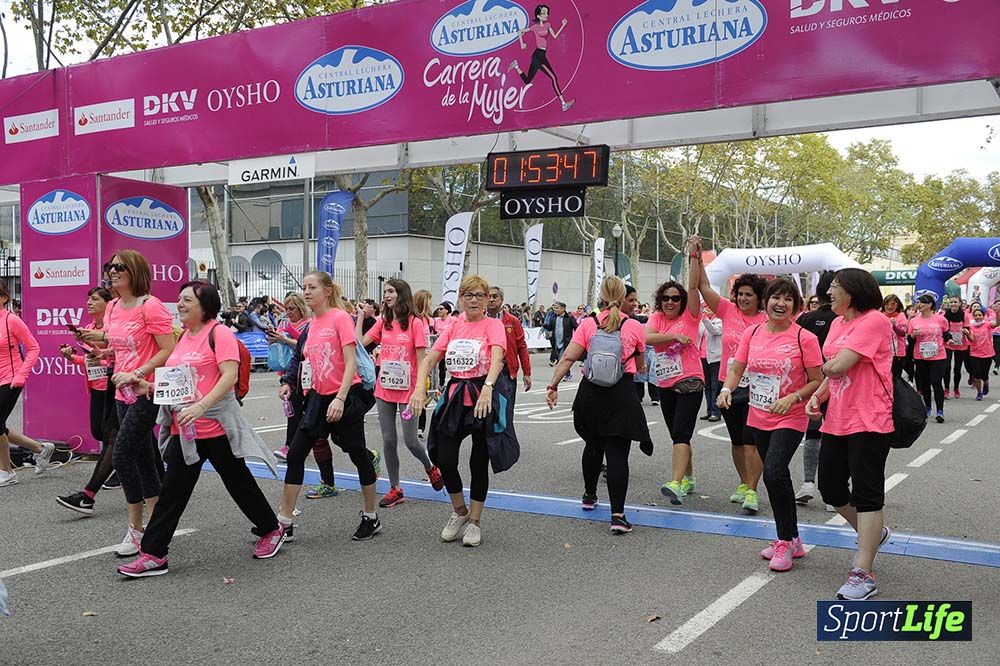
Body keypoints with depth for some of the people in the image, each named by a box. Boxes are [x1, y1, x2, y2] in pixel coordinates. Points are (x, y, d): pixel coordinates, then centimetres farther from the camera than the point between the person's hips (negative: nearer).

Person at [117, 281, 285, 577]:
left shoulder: (219, 333, -11)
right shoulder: (183, 337, 13)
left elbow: (230, 375, -21)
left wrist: (202, 406, -31)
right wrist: (151, 387, 6)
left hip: (216, 427, -7)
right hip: (183, 429, 7)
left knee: (238, 482, 9)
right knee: (172, 491, 3)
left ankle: (272, 530, 29)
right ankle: (153, 555, 7)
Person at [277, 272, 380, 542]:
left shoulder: (340, 317, -11)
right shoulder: (311, 325, 10)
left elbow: (351, 362, -16)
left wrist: (340, 399, -23)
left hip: (345, 398, -7)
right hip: (318, 398, 7)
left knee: (358, 455, 6)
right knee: (295, 454, 2)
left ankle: (371, 518, 22)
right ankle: (284, 523, 9)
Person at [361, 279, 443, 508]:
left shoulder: (415, 323, -9)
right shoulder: (383, 322, 7)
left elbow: (421, 359, -10)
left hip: (407, 390, -5)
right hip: (384, 390, 5)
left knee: (410, 441, -2)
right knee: (388, 441, 6)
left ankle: (430, 468, 29)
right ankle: (395, 489, 17)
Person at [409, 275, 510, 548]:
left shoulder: (493, 325, -5)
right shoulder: (453, 327, 9)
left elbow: (497, 357, -23)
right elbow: (430, 358, 2)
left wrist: (487, 388, -40)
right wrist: (419, 388, -15)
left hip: (483, 397, -4)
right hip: (455, 397, 4)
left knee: (479, 462, 6)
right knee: (445, 459, -3)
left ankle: (474, 521, 23)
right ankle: (459, 511, 22)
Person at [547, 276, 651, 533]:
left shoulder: (588, 324, -1)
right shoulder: (634, 326, -2)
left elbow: (568, 359, -9)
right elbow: (640, 365, 12)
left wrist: (552, 386, -5)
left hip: (591, 392, 2)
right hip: (622, 394, -2)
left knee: (593, 445, 23)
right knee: (617, 453, -4)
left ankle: (589, 495, 41)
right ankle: (617, 515, -11)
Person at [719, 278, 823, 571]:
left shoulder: (805, 338, -10)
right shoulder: (752, 334, 3)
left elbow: (817, 381, -8)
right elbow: (736, 369, 3)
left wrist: (793, 397, -22)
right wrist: (726, 389, -16)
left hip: (790, 419, -5)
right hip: (758, 418, 6)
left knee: (774, 473, -21)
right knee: (778, 477, 16)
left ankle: (786, 541, -3)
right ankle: (791, 541, 32)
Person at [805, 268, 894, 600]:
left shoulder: (874, 321, -15)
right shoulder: (838, 323, 13)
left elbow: (838, 366, -23)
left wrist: (828, 364, -1)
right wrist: (818, 395, 1)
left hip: (869, 422, -9)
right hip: (836, 420, 9)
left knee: (867, 492, -4)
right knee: (830, 487, 14)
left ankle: (862, 574, 1)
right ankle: (872, 532, 40)